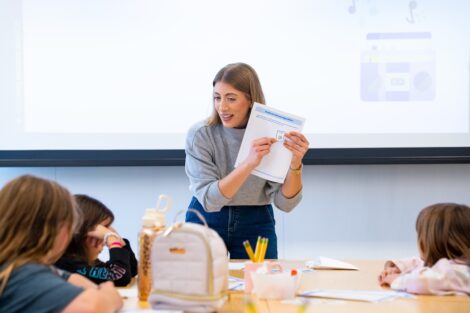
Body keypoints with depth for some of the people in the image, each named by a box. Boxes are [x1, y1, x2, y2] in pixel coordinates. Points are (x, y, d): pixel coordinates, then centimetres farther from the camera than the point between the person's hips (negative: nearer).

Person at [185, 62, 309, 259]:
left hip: (255, 225, 1)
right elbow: (209, 200, -23)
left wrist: (295, 164, -29)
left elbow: (285, 203, -11)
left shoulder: (272, 136, -9)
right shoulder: (200, 135, -13)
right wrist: (249, 163, -35)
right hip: (206, 222, -1)